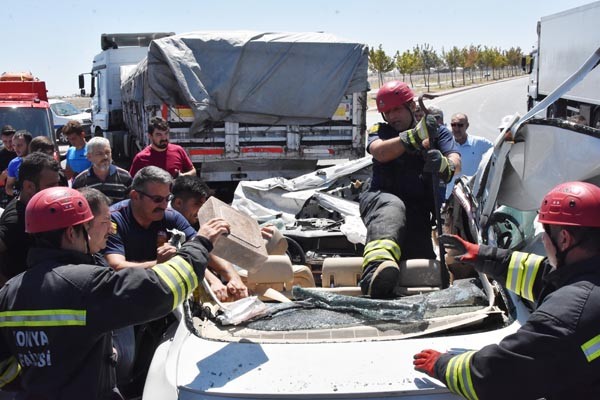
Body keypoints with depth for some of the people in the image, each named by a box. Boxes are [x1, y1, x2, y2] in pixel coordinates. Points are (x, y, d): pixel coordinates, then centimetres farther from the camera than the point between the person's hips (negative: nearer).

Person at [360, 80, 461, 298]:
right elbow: (380, 152, -9)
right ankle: (378, 262, -69)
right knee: (392, 208, -41)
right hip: (381, 198, -3)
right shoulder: (379, 132, 17)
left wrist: (444, 165, -28)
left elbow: (456, 162, -2)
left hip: (418, 209, 3)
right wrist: (416, 136, -23)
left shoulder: (436, 132, 18)